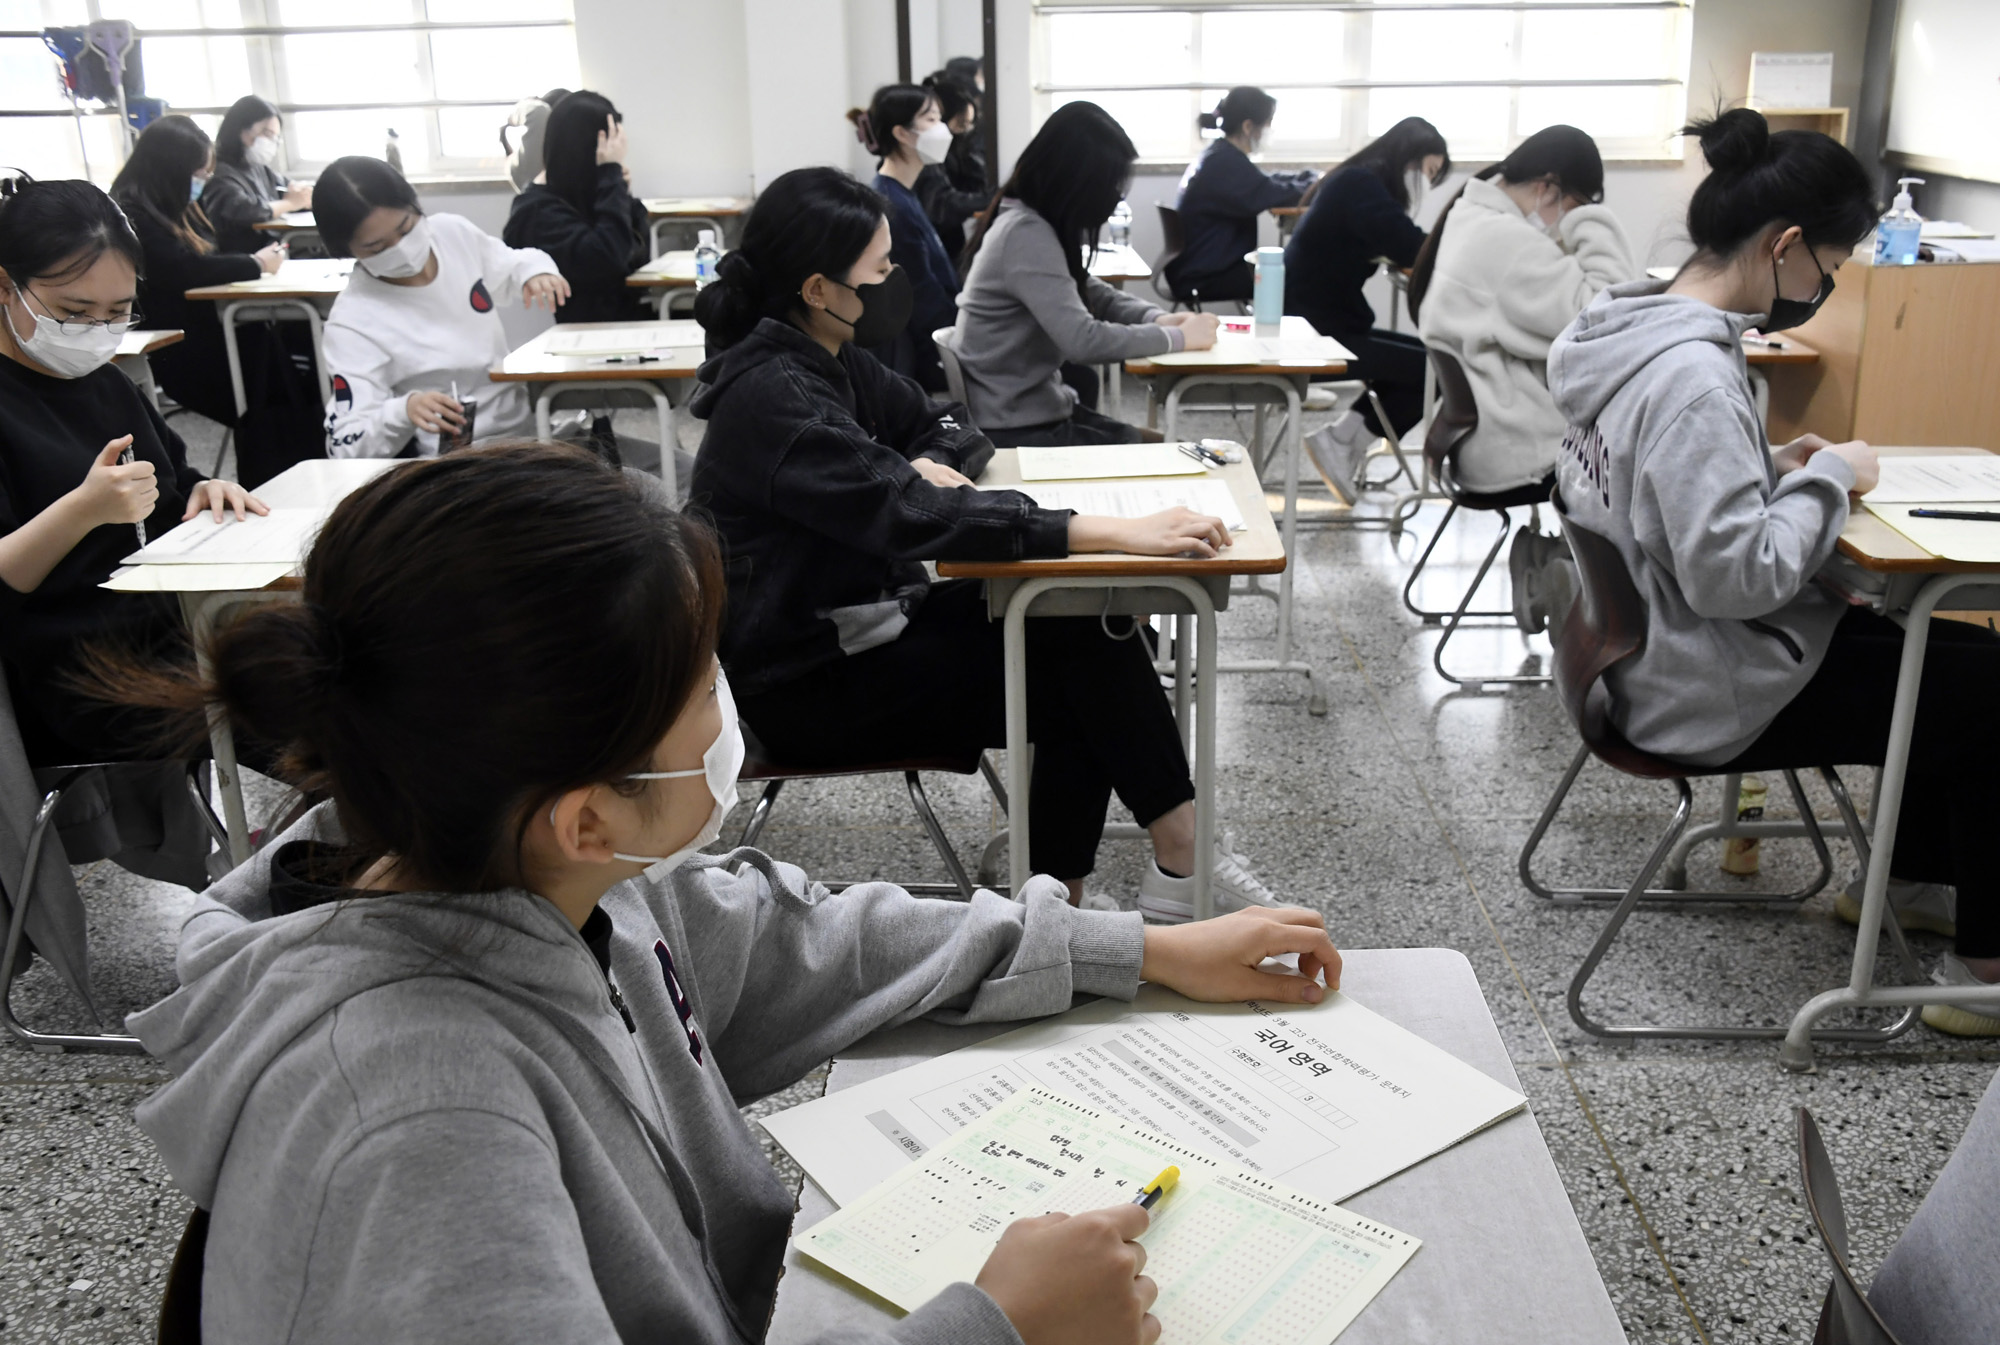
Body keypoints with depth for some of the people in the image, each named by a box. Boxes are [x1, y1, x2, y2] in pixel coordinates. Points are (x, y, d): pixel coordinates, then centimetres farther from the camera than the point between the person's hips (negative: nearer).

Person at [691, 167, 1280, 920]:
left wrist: (934, 466, -12)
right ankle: (1182, 868, 0)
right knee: (1082, 680, -13)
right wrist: (1111, 533, -40)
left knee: (1090, 630, -7)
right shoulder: (771, 398, -23)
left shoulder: (829, 360, 6)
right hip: (810, 681, -9)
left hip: (862, 624, 9)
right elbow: (911, 517, -35)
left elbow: (949, 426, 15)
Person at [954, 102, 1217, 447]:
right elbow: (1083, 340, -30)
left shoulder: (1029, 219, 7)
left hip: (1035, 407, 9)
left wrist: (1156, 317, 0)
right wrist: (1179, 337, -18)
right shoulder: (1026, 235, -22)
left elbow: (1087, 293, 18)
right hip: (1017, 433, -9)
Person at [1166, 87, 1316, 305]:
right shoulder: (1226, 163, -19)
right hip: (1203, 278, -10)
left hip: (1202, 267, 10)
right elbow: (1275, 194, -25)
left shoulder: (1220, 157, 11)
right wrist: (1316, 184, -7)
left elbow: (1265, 181, 22)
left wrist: (1311, 176, 11)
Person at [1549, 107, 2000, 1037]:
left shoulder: (1638, 326, 2)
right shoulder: (1690, 375, -28)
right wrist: (1826, 477, -15)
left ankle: (1905, 879, 35)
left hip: (1657, 642, 10)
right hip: (1711, 697, -10)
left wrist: (1775, 468, 4)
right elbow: (1738, 575, -30)